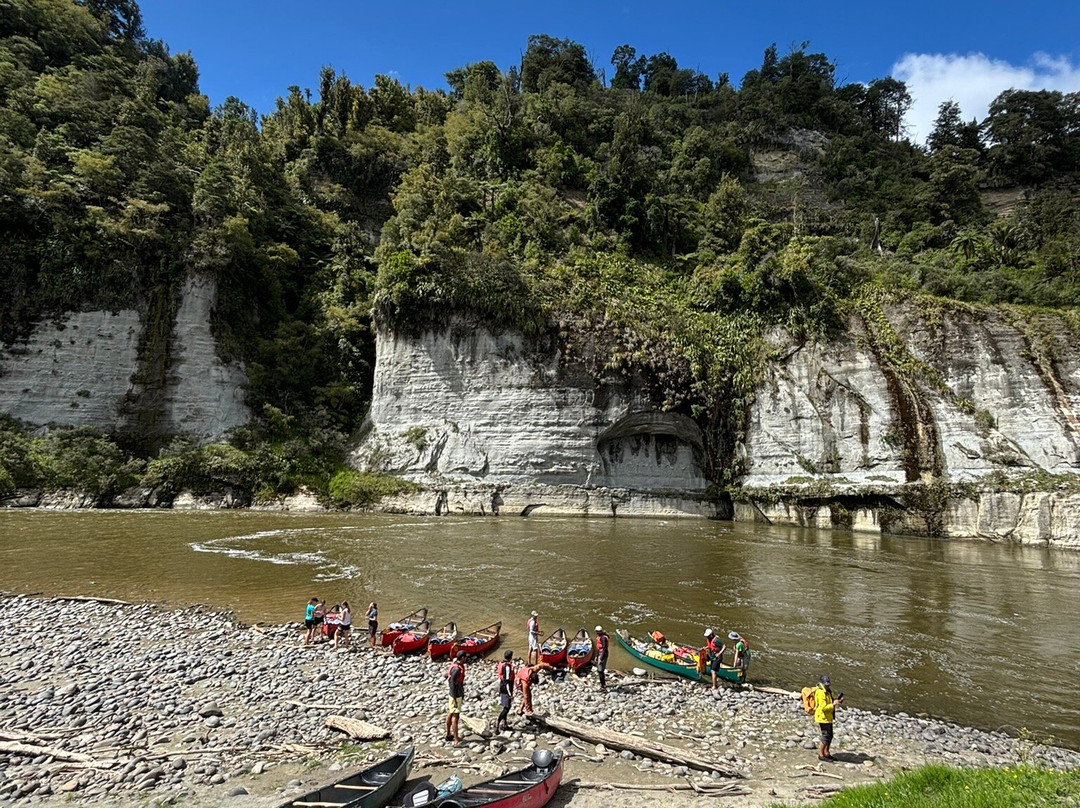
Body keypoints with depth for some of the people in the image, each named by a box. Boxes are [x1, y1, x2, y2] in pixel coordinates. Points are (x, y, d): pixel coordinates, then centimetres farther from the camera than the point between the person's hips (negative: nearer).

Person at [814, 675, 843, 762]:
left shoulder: (827, 692, 9)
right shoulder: (820, 693, -22)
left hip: (828, 718, 10)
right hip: (822, 718, -10)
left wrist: (837, 701, 3)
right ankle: (821, 755, 11)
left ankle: (826, 753, 31)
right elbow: (823, 707, -26)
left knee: (830, 736, 18)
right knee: (825, 738, -1)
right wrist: (833, 704, -24)